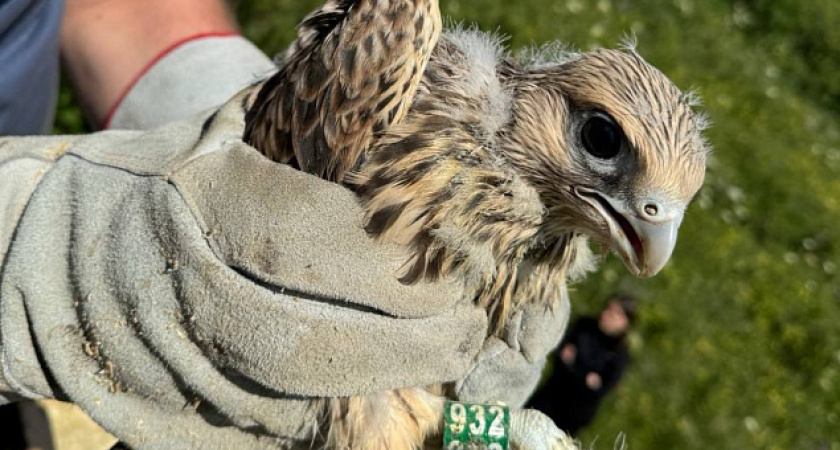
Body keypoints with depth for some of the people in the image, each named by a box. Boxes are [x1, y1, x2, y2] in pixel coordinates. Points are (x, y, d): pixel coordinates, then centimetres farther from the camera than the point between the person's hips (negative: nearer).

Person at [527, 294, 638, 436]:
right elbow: (558, 352, -4)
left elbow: (600, 390, -13)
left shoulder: (620, 355, -10)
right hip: (552, 392, 3)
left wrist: (571, 365, -18)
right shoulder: (584, 325, -1)